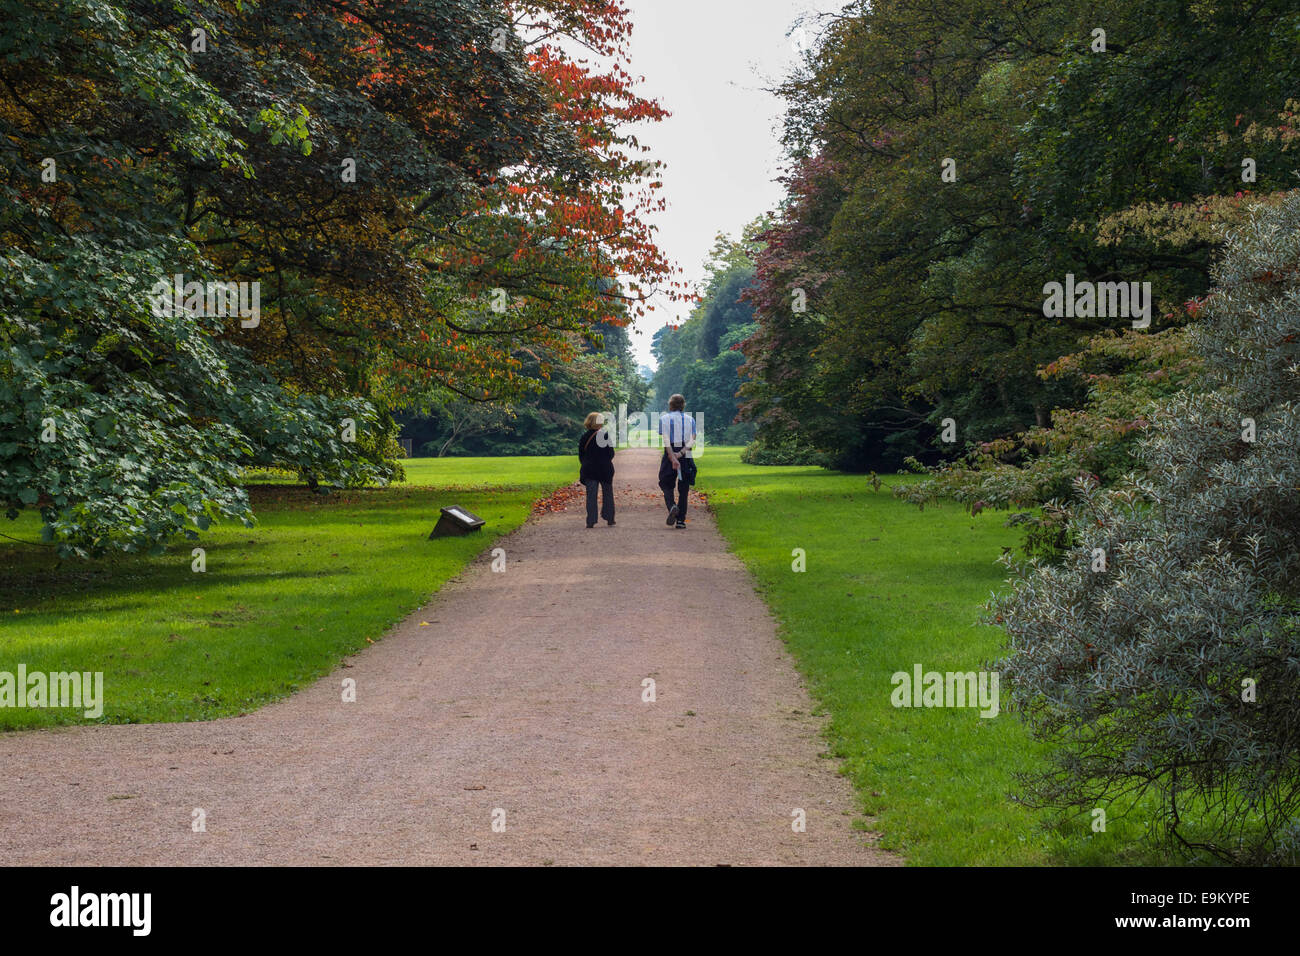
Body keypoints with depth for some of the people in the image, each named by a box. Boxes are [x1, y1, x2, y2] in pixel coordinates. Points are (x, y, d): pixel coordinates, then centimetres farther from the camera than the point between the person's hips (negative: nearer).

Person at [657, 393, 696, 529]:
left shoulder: (664, 418, 3)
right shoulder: (690, 419, 10)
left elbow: (666, 440, -10)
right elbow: (692, 441, -5)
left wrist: (673, 458, -18)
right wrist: (681, 453, -13)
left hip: (670, 454, -2)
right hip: (687, 457, 2)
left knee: (667, 486, 7)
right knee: (683, 490, 8)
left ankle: (672, 506, -22)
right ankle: (681, 520, 4)